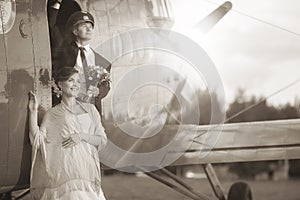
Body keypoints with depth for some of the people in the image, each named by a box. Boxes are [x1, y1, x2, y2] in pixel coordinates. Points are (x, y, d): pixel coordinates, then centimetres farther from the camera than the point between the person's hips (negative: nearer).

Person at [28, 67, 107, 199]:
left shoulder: (89, 109, 13)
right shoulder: (52, 114, 8)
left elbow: (102, 140, 9)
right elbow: (37, 140, -4)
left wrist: (82, 136, -7)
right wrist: (33, 111, -8)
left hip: (87, 169, 2)